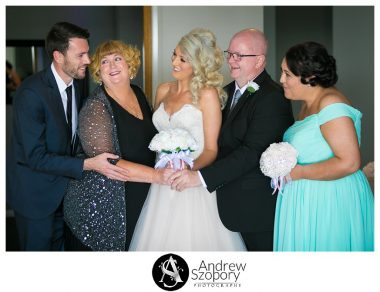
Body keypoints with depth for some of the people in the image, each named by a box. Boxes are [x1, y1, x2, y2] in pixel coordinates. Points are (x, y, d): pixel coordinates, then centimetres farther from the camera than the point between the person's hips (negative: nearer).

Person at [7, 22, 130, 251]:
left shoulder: (75, 83, -3)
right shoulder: (31, 92, -26)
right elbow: (36, 157, -27)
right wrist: (88, 165, -31)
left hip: (64, 188, 7)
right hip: (36, 193, -7)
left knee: (61, 247, 21)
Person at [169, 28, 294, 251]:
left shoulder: (273, 98, -16)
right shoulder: (227, 92, 11)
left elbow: (252, 151, -24)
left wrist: (201, 176, -26)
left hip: (258, 207, -7)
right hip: (230, 201, 7)